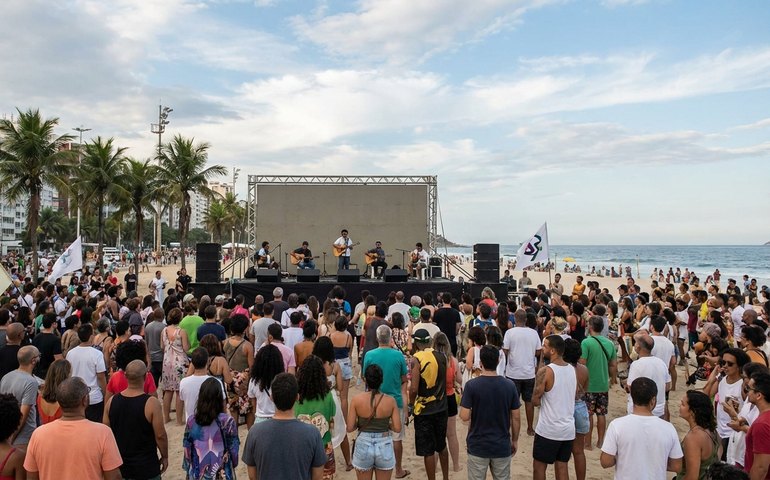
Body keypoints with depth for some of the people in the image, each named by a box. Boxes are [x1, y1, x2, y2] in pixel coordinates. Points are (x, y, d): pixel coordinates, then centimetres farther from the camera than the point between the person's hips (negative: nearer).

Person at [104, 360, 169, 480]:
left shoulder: (111, 401, -6)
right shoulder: (151, 403, -21)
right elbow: (160, 435, -16)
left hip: (119, 466, 4)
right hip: (146, 468, -4)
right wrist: (165, 456, 0)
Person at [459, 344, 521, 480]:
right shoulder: (510, 386, -8)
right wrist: (515, 440, 12)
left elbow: (464, 417, -16)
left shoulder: (471, 385, -15)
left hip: (477, 446, -2)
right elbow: (516, 418, -2)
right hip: (502, 446, 2)